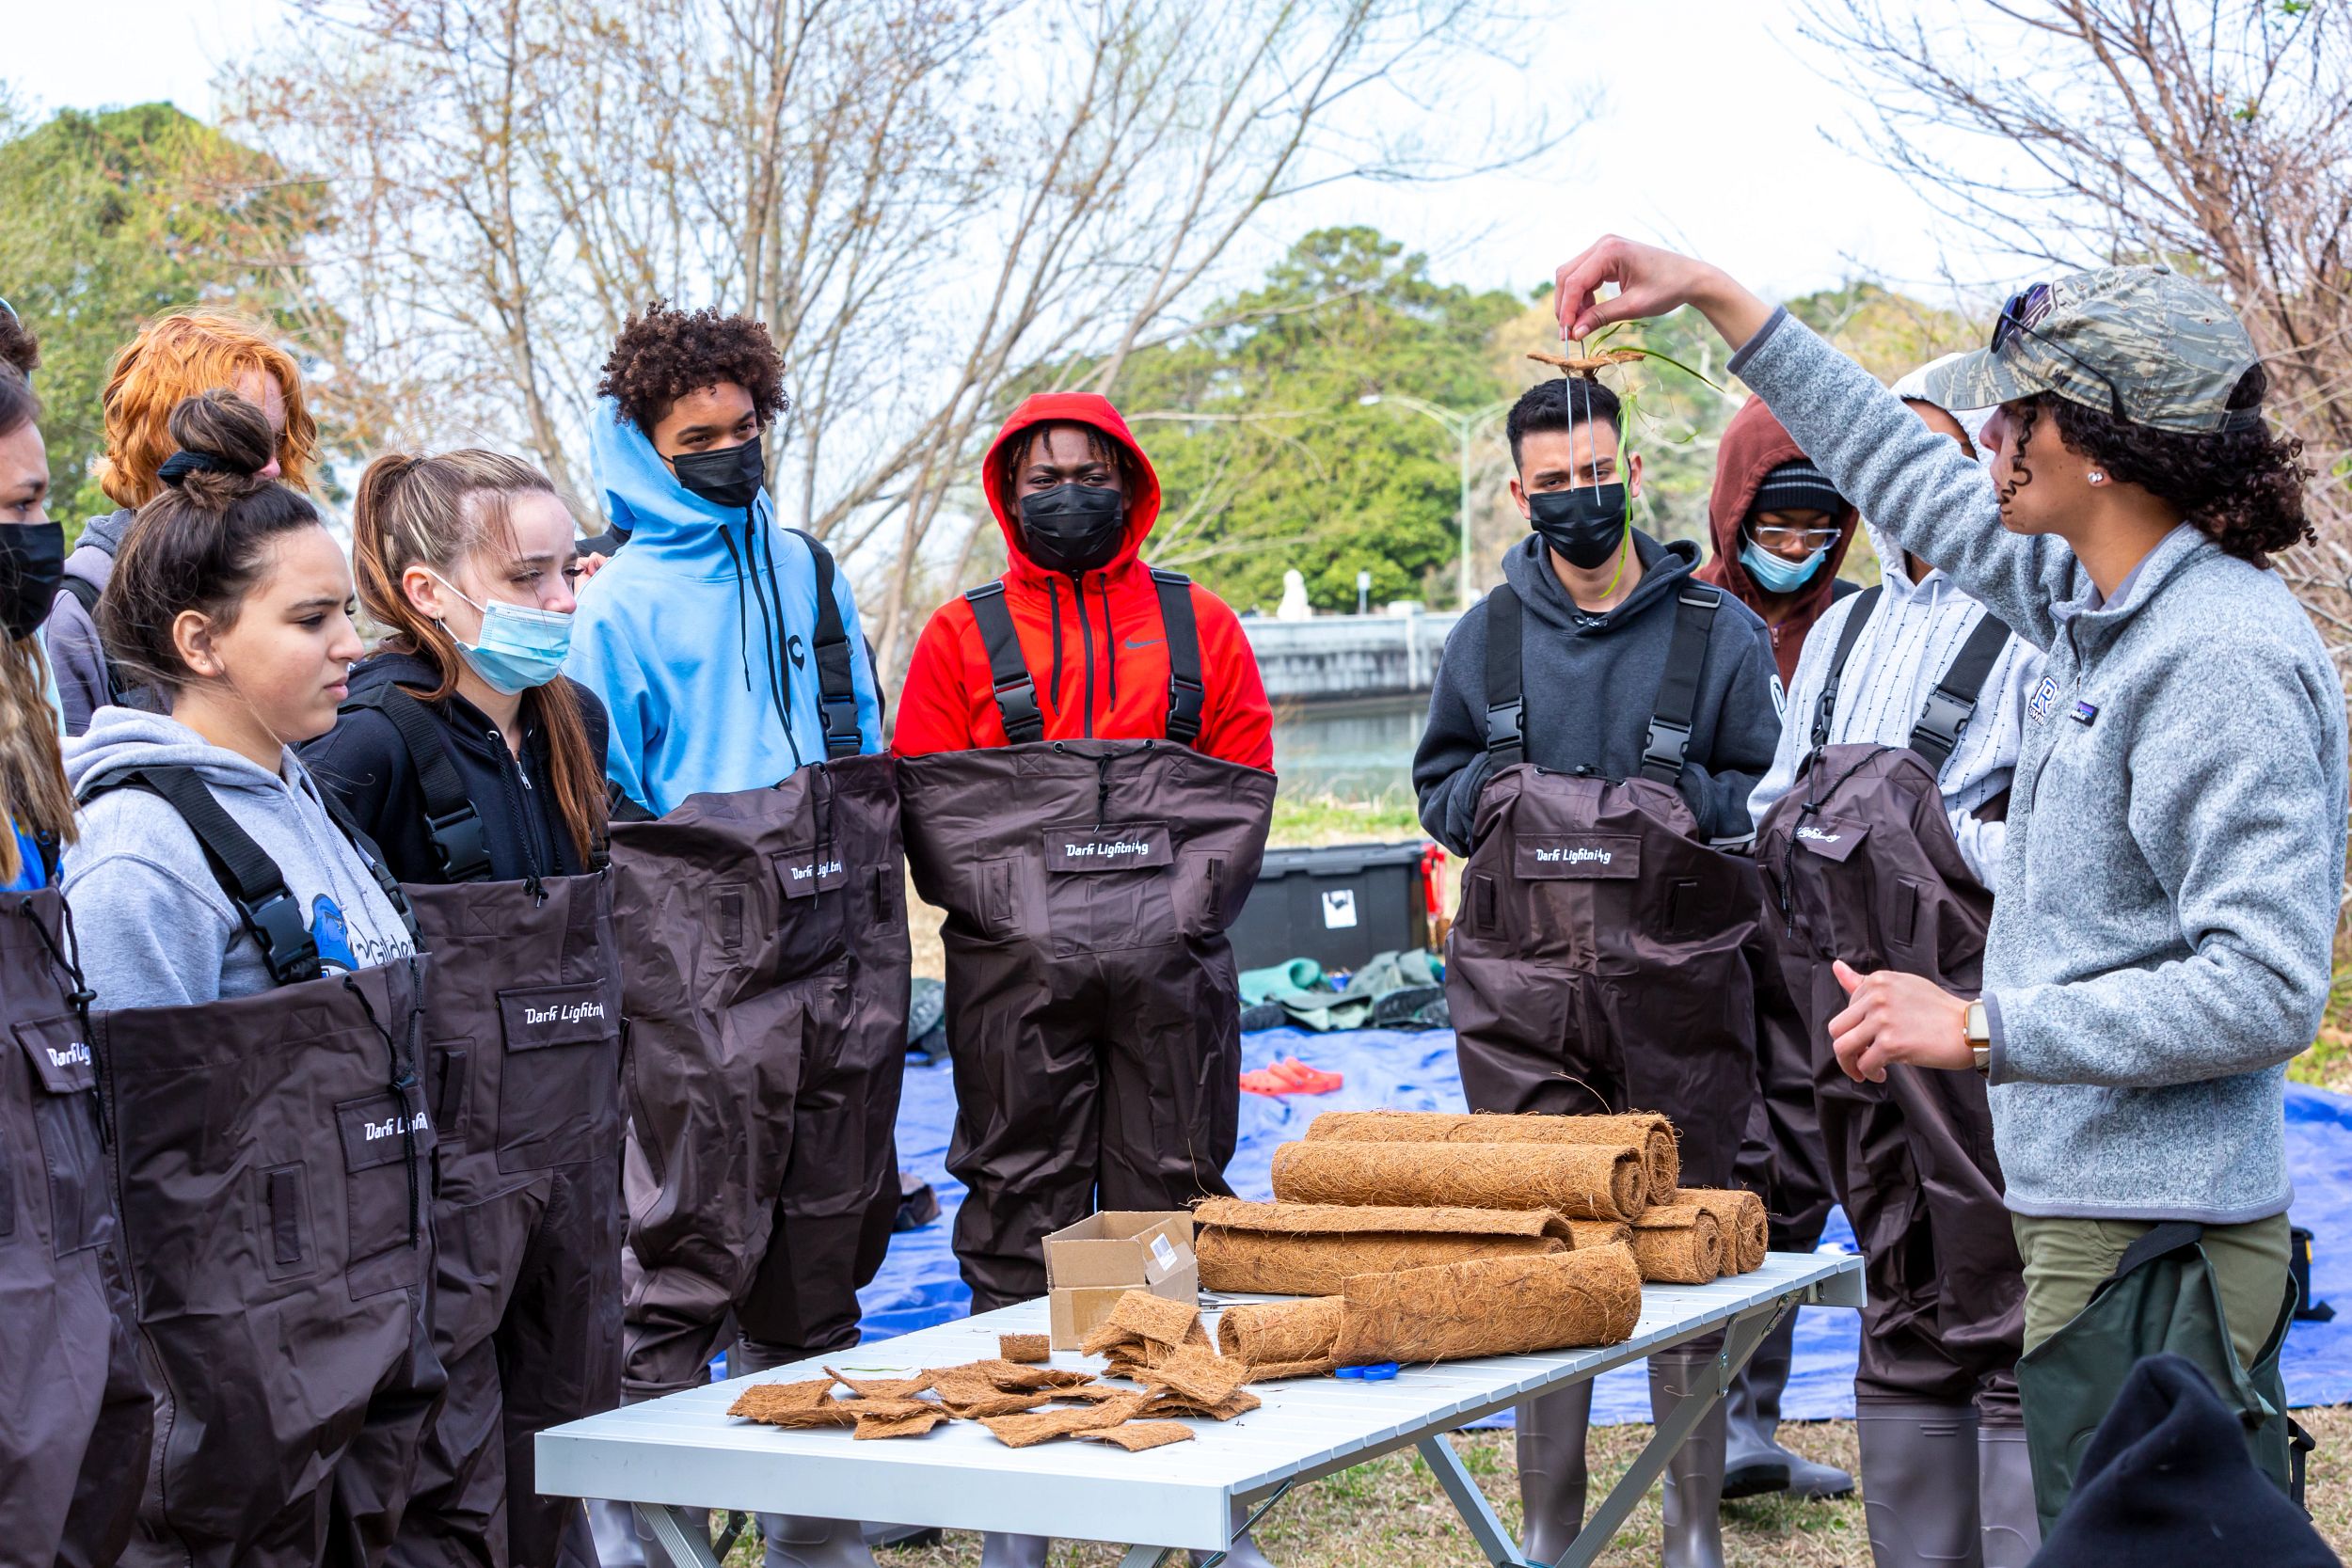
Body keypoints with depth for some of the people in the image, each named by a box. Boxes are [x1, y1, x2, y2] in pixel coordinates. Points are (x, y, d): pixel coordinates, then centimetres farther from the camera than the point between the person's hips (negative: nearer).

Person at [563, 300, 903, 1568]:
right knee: (683, 1268, -8)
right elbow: (596, 812, -2)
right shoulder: (620, 603, -2)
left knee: (816, 1269, 12)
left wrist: (875, 932, 15)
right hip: (702, 980, -5)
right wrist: (656, 937, -10)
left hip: (842, 970, 6)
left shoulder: (810, 573, 14)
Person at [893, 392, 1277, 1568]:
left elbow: (1240, 788, 8)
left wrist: (1178, 916, -5)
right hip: (1014, 973, -1)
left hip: (1172, 966, 1)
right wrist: (1021, 918, -8)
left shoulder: (1199, 625, 12)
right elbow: (932, 806, 3)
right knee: (1020, 1205, 2)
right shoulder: (962, 635, 9)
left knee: (1173, 1198, 5)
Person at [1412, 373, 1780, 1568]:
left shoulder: (1717, 631, 4)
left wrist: (1674, 802, -11)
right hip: (1521, 987, 2)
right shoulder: (1485, 636, 11)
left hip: (1674, 986, -2)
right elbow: (1437, 783, 20)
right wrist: (1496, 797, -1)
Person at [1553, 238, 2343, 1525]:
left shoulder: (2222, 659, -19)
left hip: (2150, 1249, -10)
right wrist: (1713, 298, 26)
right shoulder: (2103, 604, 9)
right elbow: (1922, 486, 24)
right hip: (2100, 1214, 10)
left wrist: (1979, 1031, -20)